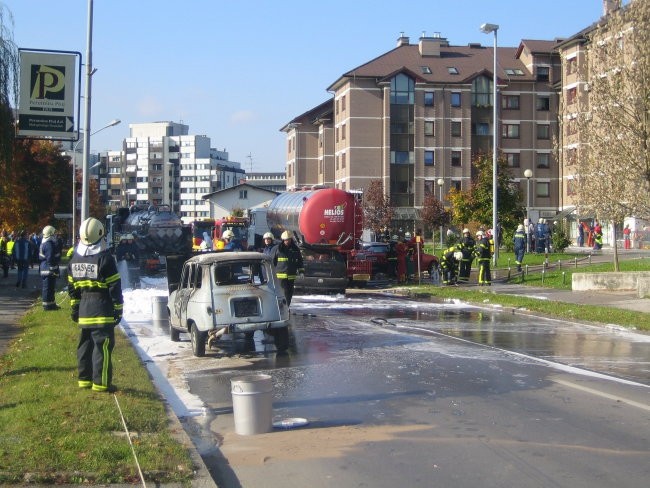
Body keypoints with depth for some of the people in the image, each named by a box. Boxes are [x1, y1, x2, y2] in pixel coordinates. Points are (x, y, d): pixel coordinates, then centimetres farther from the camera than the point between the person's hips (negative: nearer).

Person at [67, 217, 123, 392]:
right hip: (102, 310, -6)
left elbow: (72, 287, 14)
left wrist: (74, 308, 21)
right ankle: (100, 383, -4)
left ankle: (84, 378, 21)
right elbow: (114, 287, -12)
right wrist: (118, 309, -6)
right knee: (103, 347, -4)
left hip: (84, 310, 7)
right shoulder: (105, 258, -12)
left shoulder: (75, 259, 8)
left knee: (84, 345, 15)